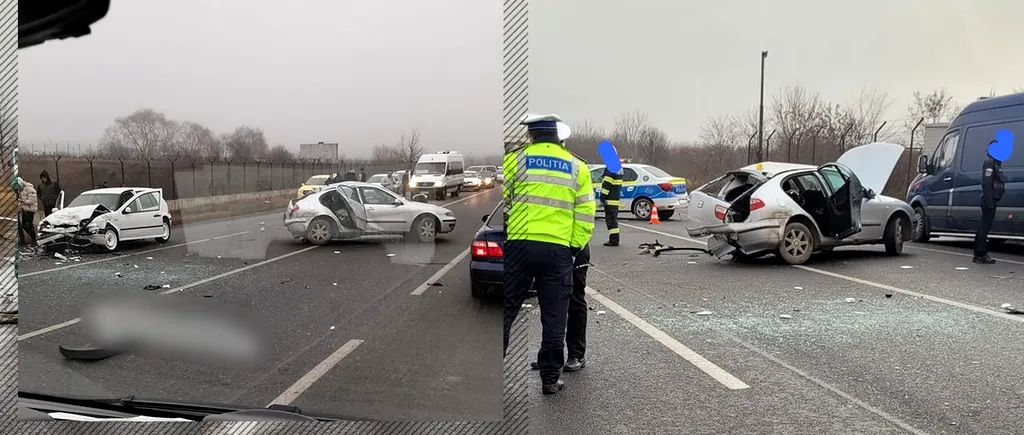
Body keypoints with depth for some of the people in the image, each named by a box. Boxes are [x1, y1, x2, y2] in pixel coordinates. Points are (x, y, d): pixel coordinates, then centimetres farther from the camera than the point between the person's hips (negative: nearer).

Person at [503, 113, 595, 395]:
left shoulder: (515, 159, 1)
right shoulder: (577, 167, 9)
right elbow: (585, 214, 5)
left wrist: (502, 232, 17)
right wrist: (575, 247, 12)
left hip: (520, 245, -1)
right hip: (559, 250, 1)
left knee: (506, 311, 8)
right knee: (554, 318, 8)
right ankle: (550, 378, 14)